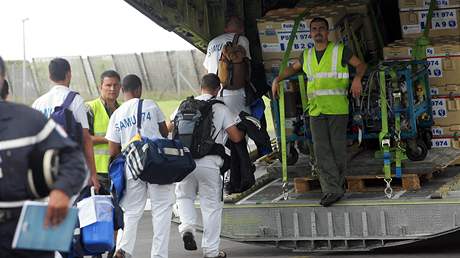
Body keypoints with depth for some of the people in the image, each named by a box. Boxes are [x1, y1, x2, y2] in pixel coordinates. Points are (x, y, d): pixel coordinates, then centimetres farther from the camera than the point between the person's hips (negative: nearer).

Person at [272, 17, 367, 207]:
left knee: (337, 149, 0)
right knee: (321, 150, -7)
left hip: (337, 109, -3)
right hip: (316, 110, 3)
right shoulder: (307, 55, 15)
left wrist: (357, 79, -12)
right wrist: (277, 79, 21)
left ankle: (336, 187, 13)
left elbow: (360, 64, 7)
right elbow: (294, 68, 33)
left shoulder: (340, 50, 2)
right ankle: (332, 190, -9)